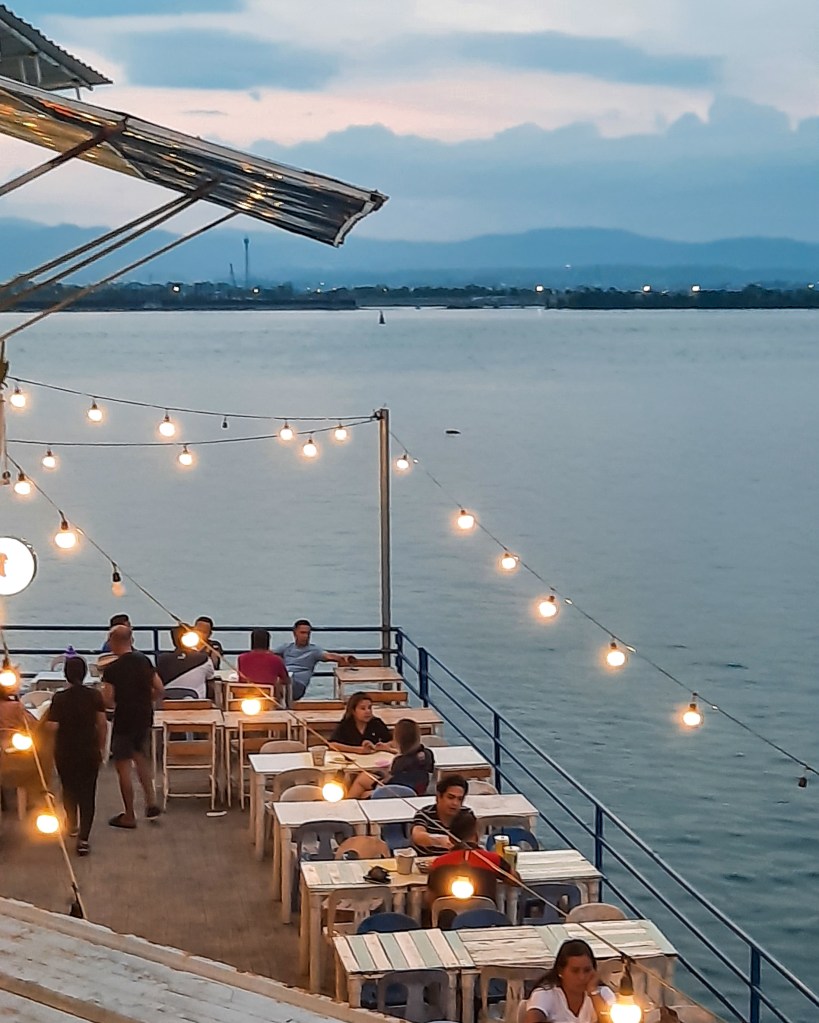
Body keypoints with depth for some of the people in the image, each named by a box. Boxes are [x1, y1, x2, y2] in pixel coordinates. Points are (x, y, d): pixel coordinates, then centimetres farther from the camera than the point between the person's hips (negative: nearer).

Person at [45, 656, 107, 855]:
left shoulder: (60, 698, -12)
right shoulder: (95, 695, -7)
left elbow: (52, 726, -15)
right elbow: (102, 723, -4)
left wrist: (49, 715, 5)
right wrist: (102, 747, 8)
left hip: (65, 753, 0)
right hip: (89, 752, 0)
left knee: (69, 789, 22)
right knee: (87, 794, 1)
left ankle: (72, 826, 41)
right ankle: (83, 839, -9)